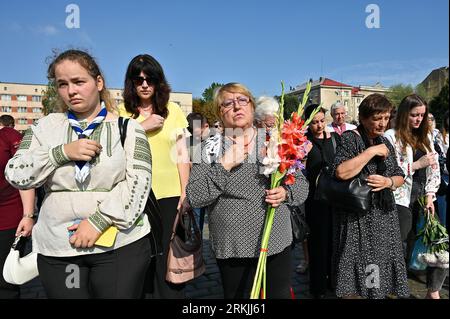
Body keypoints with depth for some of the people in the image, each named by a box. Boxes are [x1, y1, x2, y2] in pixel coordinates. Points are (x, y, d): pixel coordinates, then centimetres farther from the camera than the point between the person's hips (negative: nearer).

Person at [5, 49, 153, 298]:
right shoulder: (46, 126, 8)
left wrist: (99, 220, -17)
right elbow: (14, 175, 1)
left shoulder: (127, 127, 0)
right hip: (56, 249, 3)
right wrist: (63, 152, -13)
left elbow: (137, 181, -9)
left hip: (120, 246, -2)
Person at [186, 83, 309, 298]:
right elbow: (194, 197, -12)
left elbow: (301, 183, 6)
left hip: (276, 241, 2)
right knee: (236, 295, 17)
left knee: (280, 294, 13)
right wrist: (225, 165, -20)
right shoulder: (211, 148, -4)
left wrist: (285, 192, -15)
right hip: (232, 248, -1)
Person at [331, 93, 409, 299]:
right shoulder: (349, 139, -9)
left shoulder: (384, 142, 11)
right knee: (356, 272, 1)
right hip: (356, 218, -6)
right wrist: (371, 152, -19)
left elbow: (400, 177, 14)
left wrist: (388, 182, -9)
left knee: (381, 265, 13)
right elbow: (341, 172, -25)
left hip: (384, 216, 6)